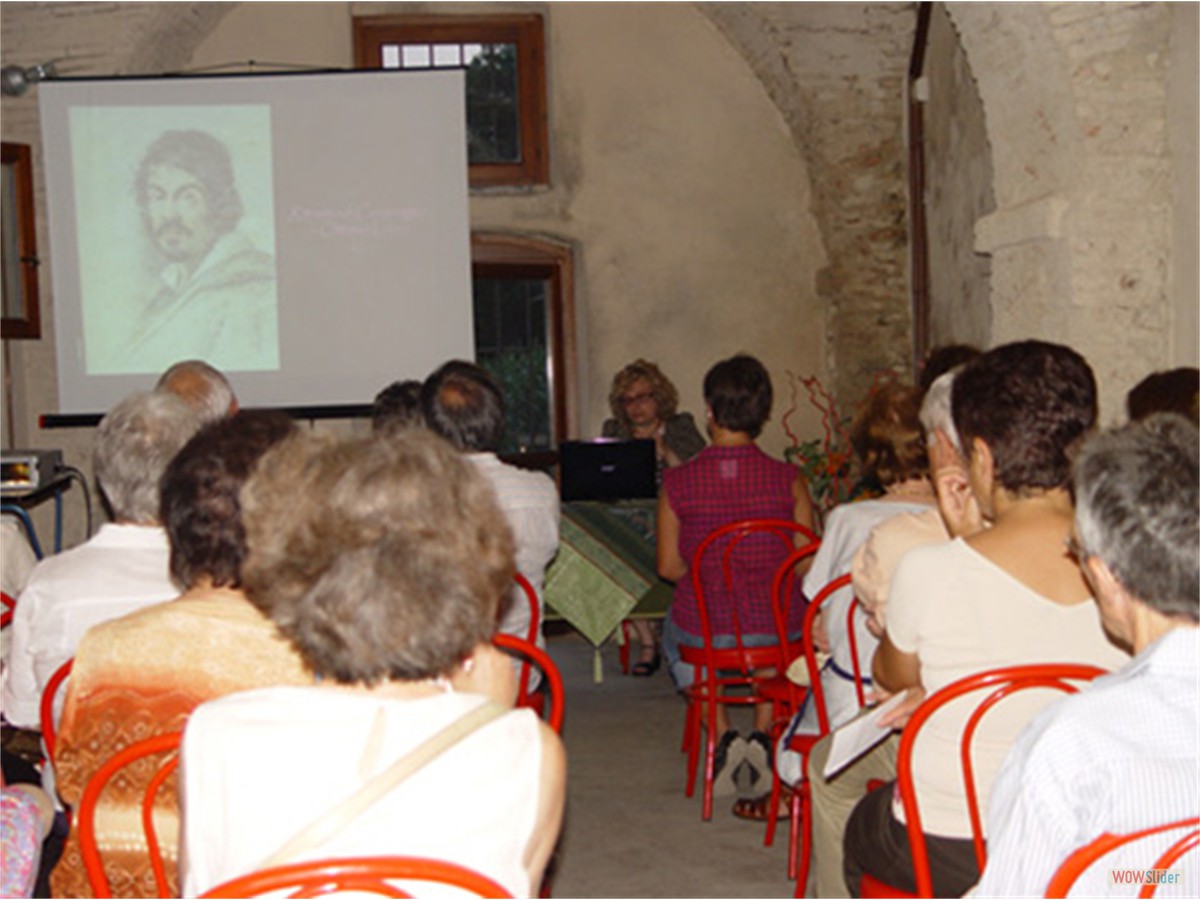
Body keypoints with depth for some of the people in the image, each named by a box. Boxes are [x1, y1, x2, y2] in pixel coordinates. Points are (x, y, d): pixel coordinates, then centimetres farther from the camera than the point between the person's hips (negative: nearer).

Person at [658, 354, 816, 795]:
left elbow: (669, 567, -3)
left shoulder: (678, 482, -12)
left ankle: (722, 736, 19)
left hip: (705, 633, -1)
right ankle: (762, 734, 25)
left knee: (673, 635, 36)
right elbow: (808, 565, -3)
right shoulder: (788, 479, -10)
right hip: (777, 633, 1)